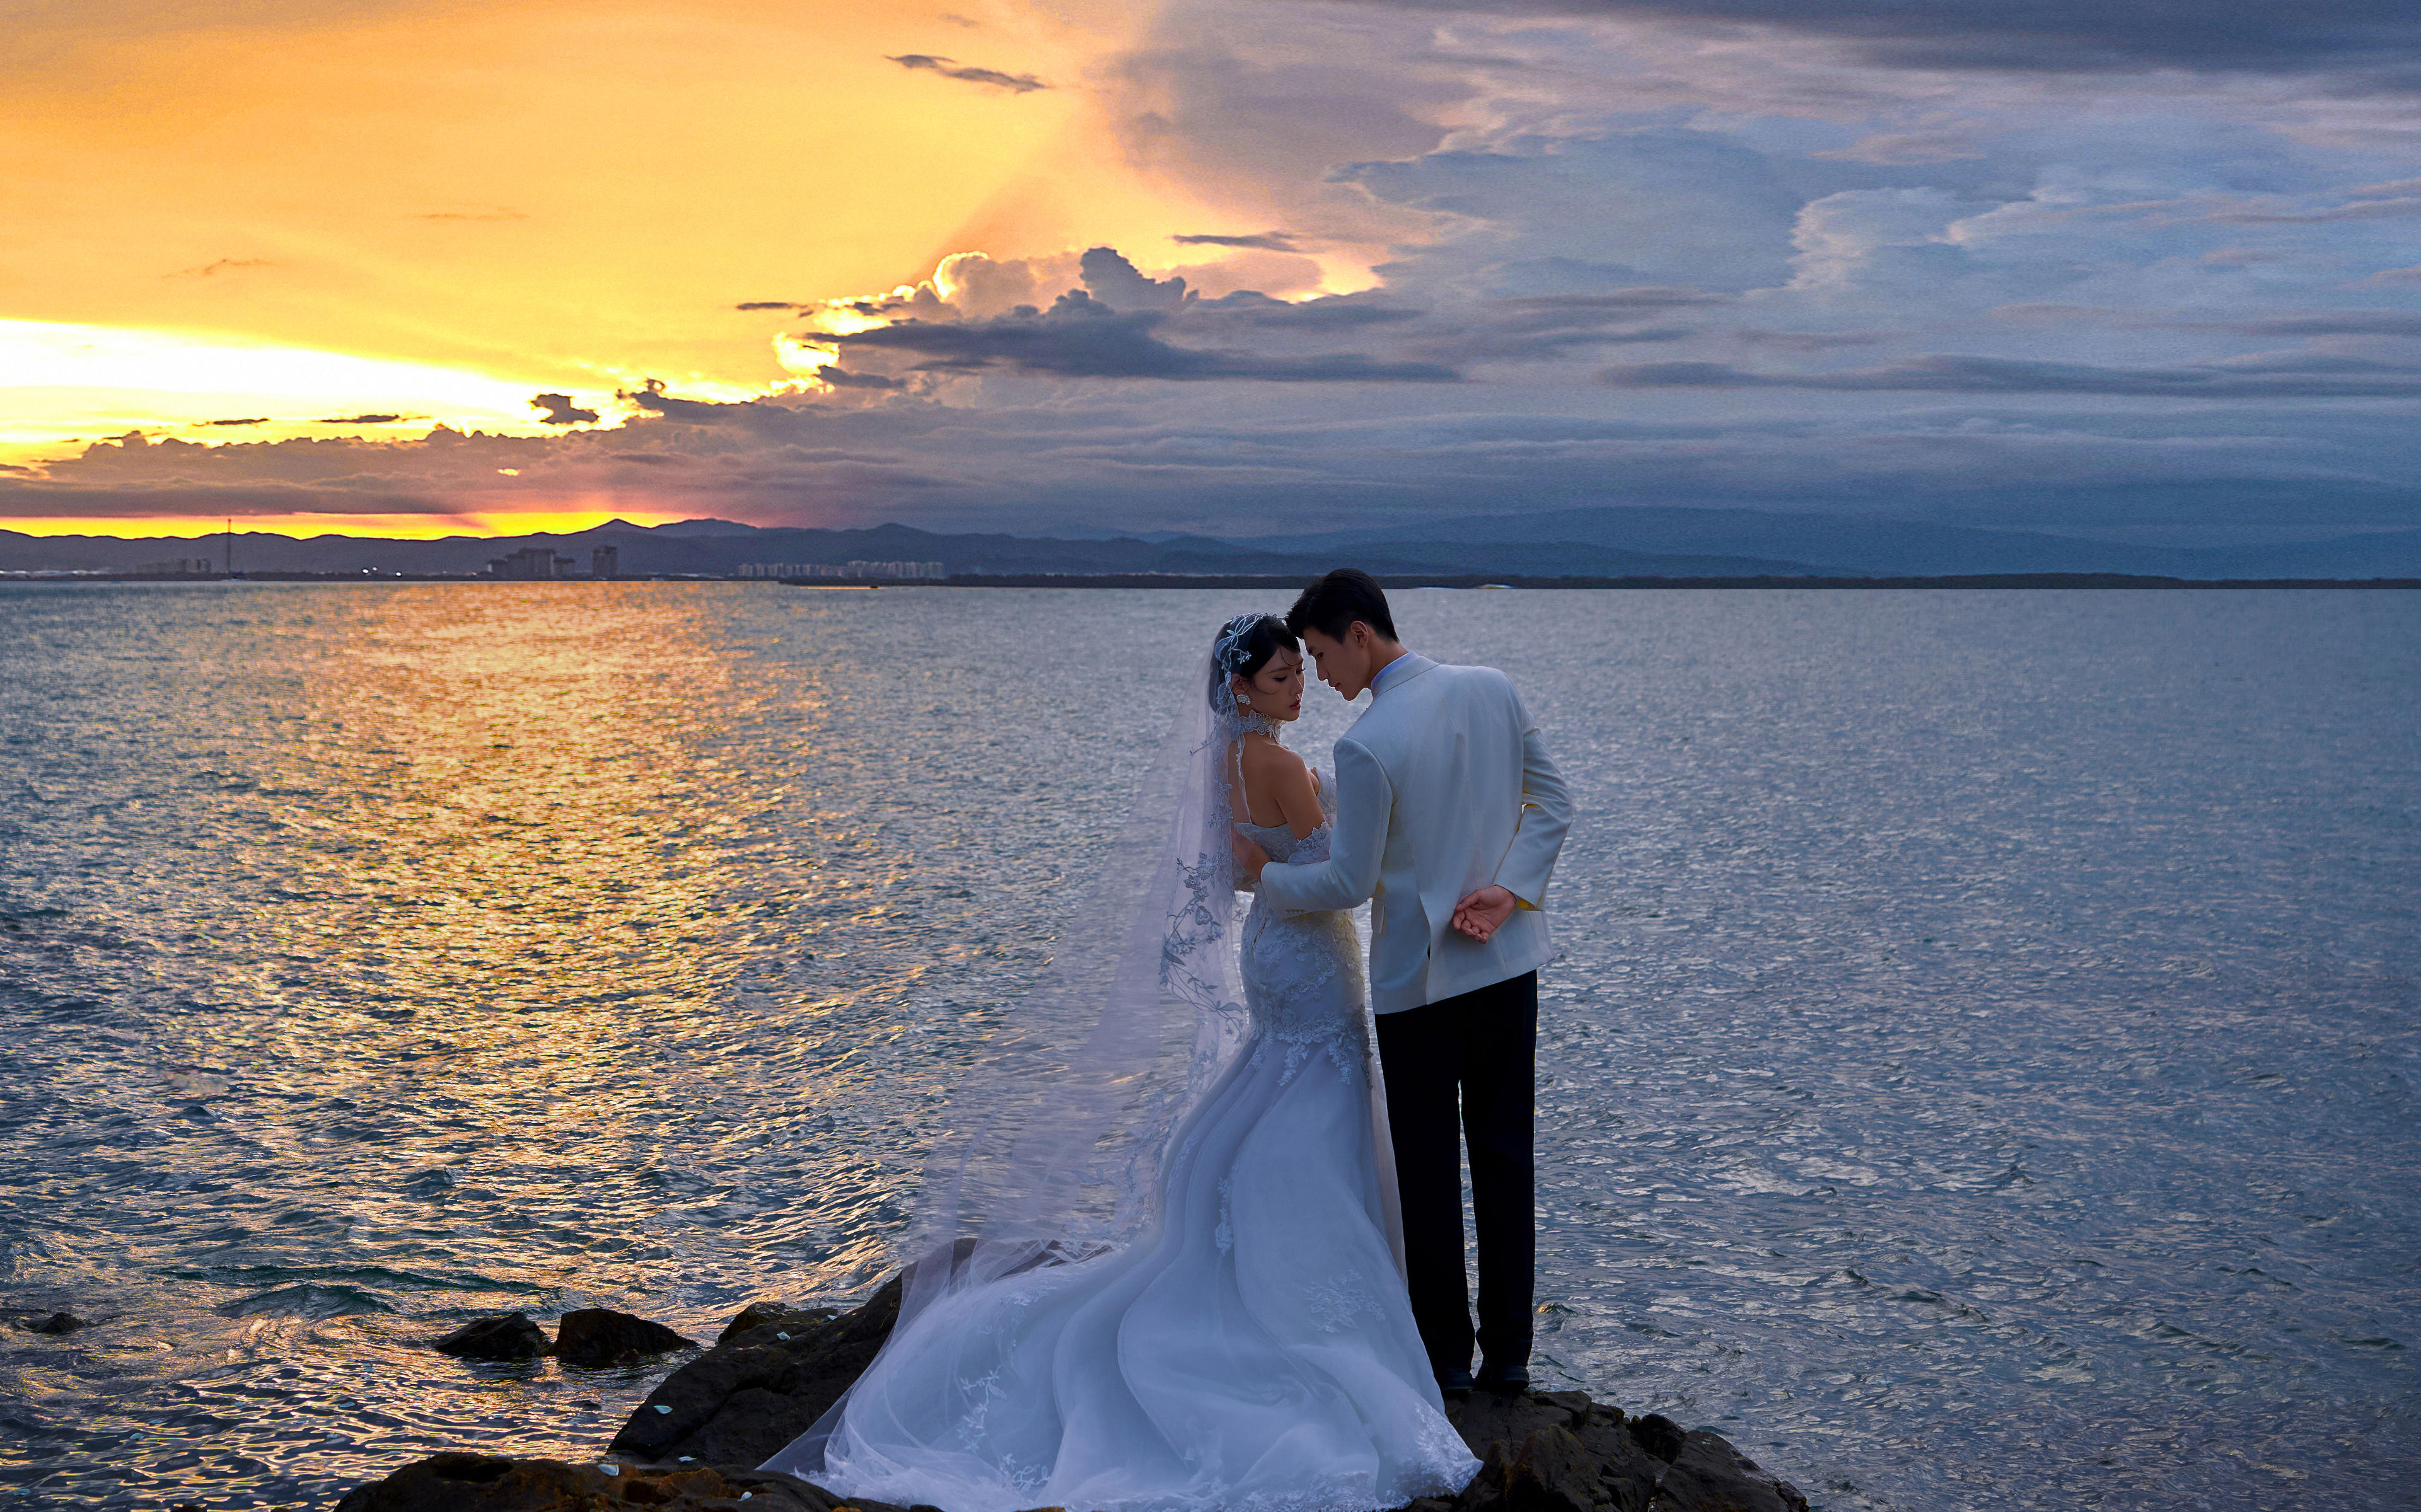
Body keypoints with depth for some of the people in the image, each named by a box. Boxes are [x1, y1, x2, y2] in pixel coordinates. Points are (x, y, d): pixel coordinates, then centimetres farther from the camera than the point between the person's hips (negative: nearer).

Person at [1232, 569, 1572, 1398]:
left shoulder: (1365, 747, -20)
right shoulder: (1493, 689, -1)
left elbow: (1349, 883, -14)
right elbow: (1553, 806, 2)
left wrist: (1266, 875, 2)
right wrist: (1507, 892, -6)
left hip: (1416, 978, -6)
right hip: (1508, 960, 6)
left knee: (1428, 1171, 7)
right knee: (1505, 1156, 12)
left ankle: (1445, 1353, 16)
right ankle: (1508, 1352, 18)